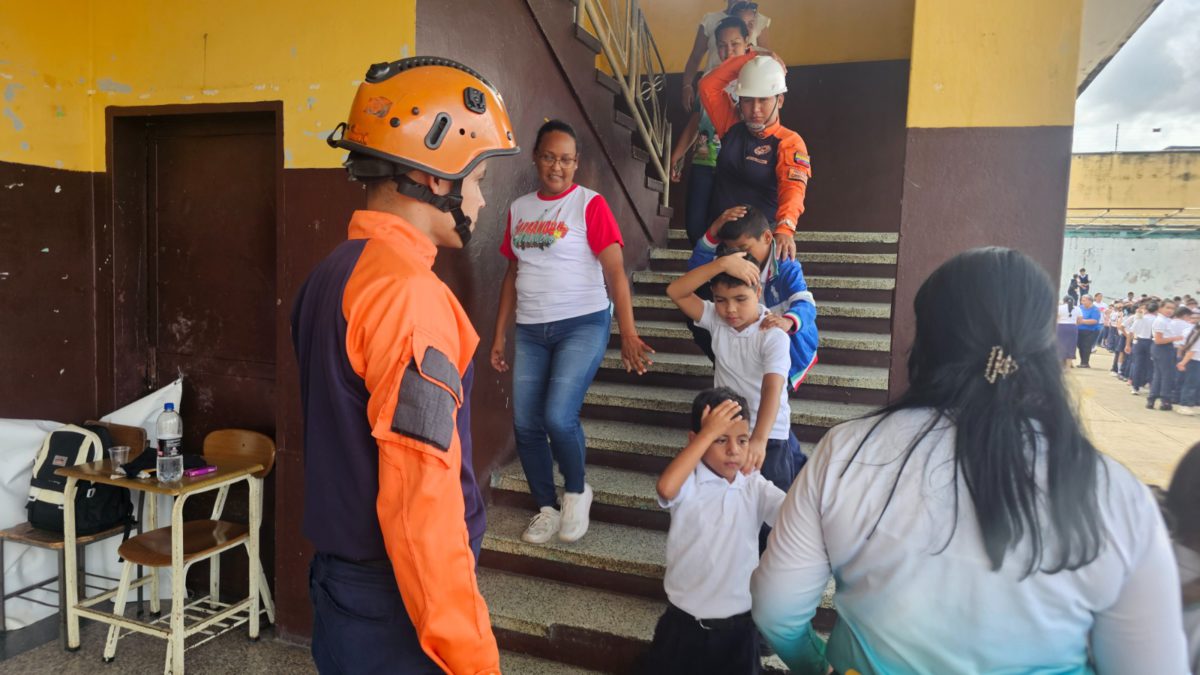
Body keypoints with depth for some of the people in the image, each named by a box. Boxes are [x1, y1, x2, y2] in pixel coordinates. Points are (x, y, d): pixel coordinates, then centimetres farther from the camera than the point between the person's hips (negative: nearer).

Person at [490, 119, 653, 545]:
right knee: (525, 425, 2)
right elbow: (512, 275, 15)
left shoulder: (590, 205, -4)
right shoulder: (519, 209, 11)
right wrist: (499, 336, 12)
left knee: (559, 417, -17)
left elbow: (615, 272, -11)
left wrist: (628, 332, -21)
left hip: (584, 324, -5)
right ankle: (546, 508, 22)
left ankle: (577, 492, 12)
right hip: (531, 331, 5)